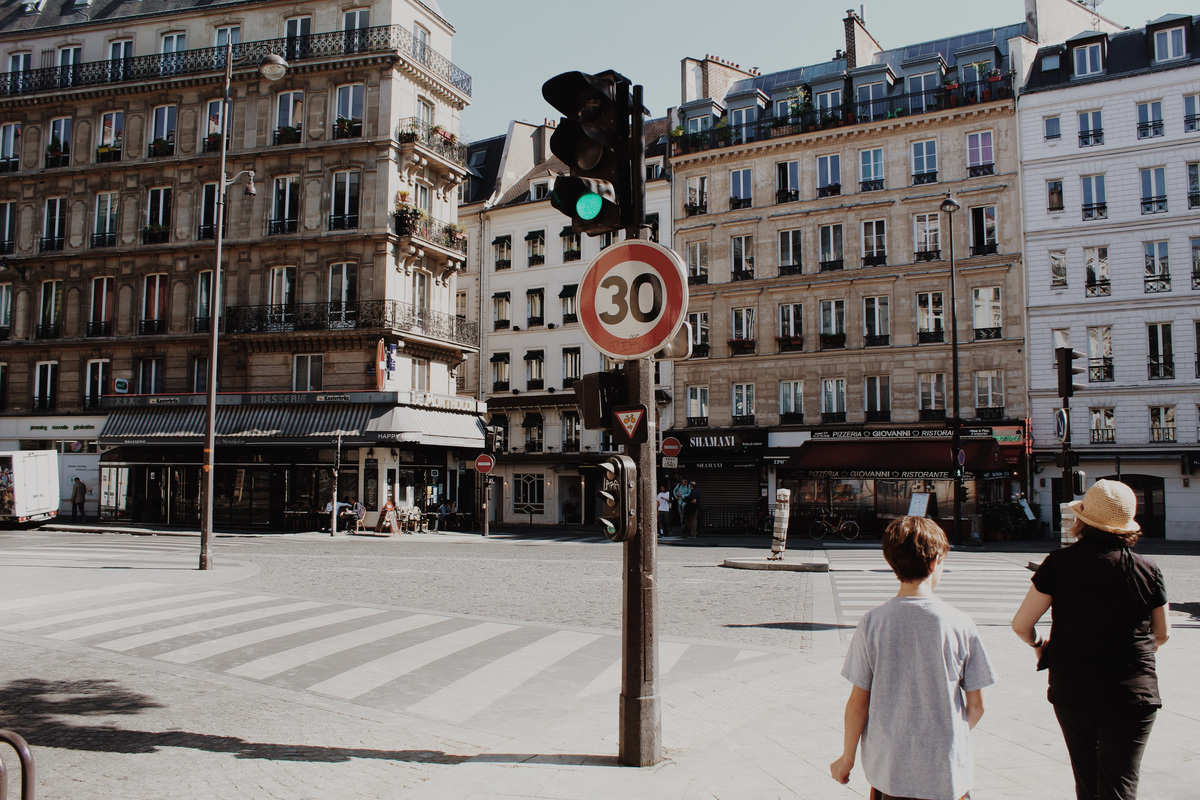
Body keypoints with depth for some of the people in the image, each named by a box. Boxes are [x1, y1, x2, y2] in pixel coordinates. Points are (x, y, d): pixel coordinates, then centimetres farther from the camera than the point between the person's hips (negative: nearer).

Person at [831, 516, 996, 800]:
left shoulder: (872, 623, -9)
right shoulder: (960, 624, -10)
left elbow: (858, 703, -6)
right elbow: (976, 705, -2)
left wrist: (847, 759, 8)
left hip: (886, 769, 1)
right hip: (946, 774, -1)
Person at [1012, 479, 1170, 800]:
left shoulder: (1059, 563, -10)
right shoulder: (1147, 569, -6)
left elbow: (1020, 624, -8)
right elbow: (1162, 635, 8)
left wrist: (1038, 644, 14)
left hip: (1070, 691, 1)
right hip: (1132, 695, 0)